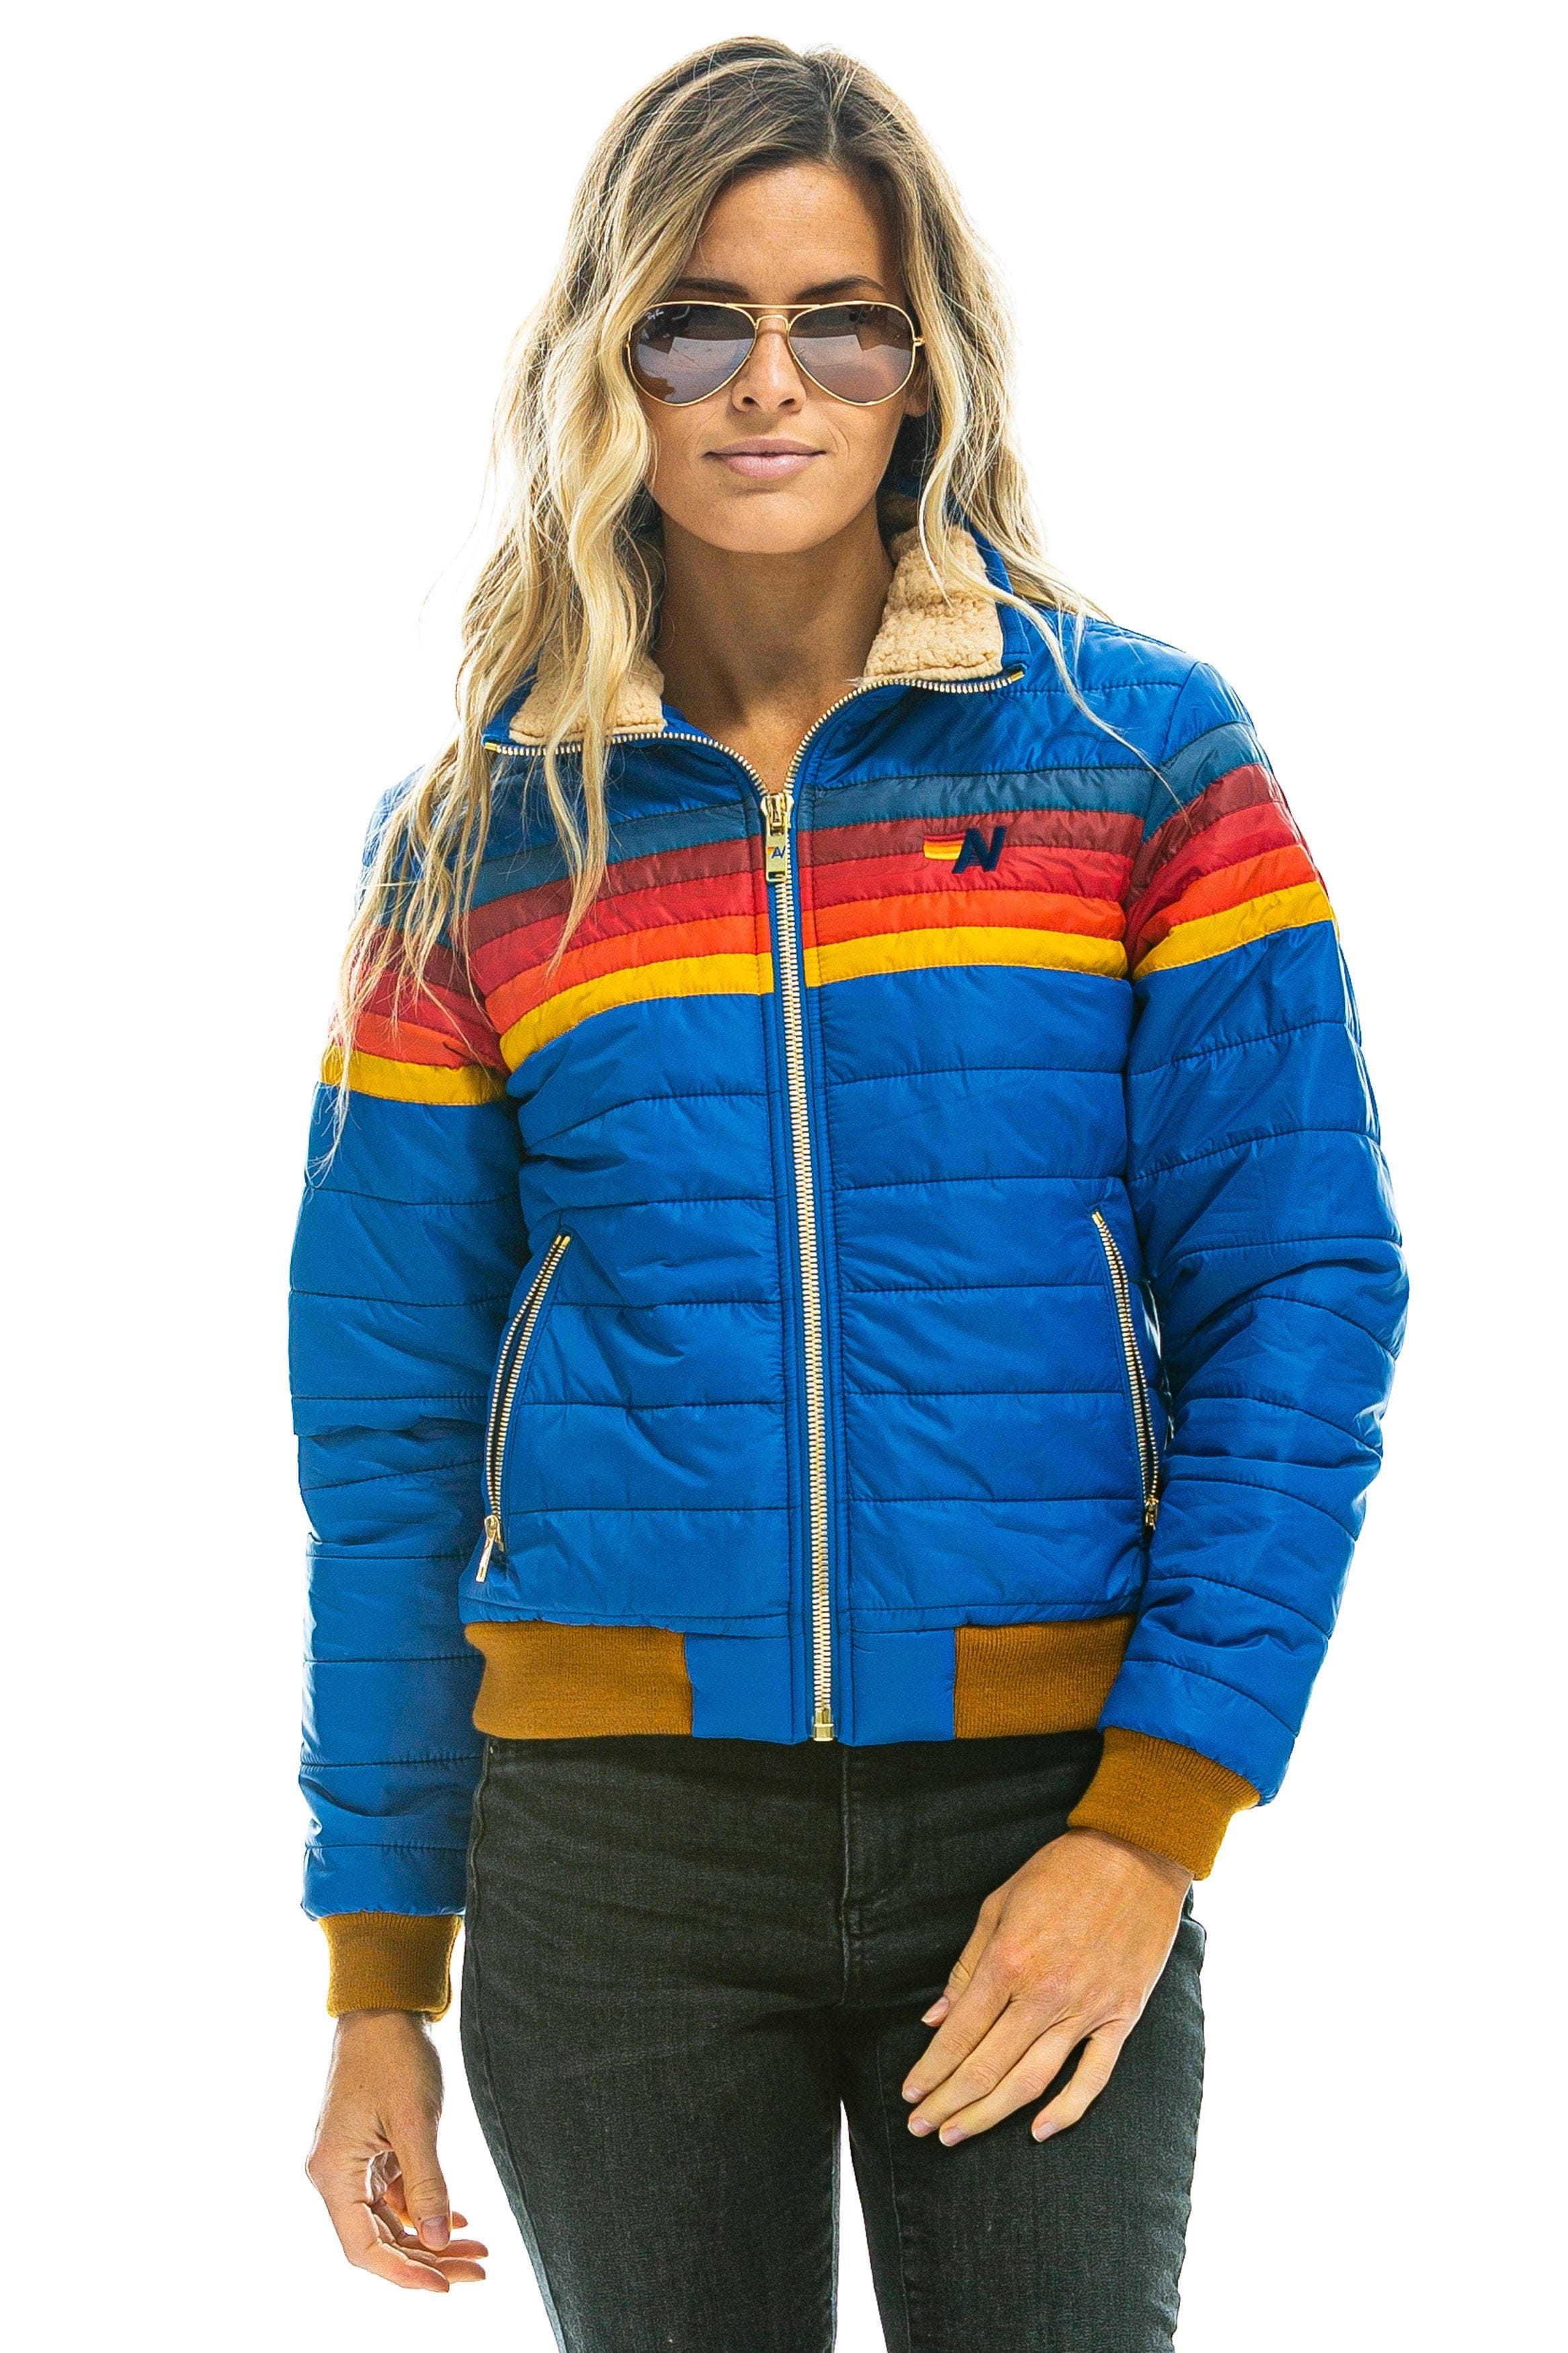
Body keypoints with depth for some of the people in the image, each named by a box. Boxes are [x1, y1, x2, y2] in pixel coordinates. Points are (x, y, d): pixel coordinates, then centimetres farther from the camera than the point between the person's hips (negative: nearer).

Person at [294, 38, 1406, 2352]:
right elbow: (391, 1420, 6)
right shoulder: (480, 846, 4)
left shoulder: (1146, 758, -1)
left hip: (1040, 1816, -1)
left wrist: (1152, 1825, -12)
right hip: (611, 1834, 1)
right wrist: (382, 1974, 5)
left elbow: (1298, 1292, -4)